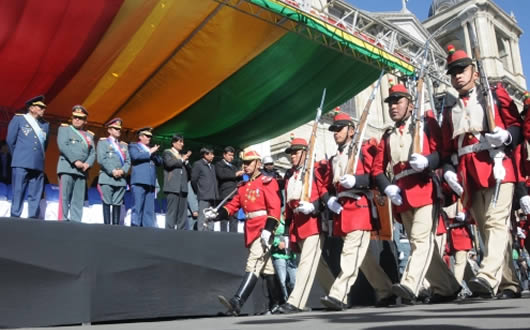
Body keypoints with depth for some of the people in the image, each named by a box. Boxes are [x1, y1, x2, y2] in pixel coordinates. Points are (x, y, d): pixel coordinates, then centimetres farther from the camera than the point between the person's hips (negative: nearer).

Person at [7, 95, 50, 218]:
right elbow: (10, 140, 8)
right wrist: (18, 157, 12)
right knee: (18, 193, -4)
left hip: (38, 165, 4)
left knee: (35, 195, 1)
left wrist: (40, 158, 14)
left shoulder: (45, 124, 18)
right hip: (21, 164, -4)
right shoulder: (18, 119, 7)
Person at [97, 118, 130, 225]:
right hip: (107, 177, -4)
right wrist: (112, 171, -13)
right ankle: (107, 225, -7)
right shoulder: (103, 142, 9)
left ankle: (116, 225, 1)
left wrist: (123, 171, -7)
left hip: (121, 179, 4)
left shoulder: (124, 145, 23)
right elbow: (101, 159, -5)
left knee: (117, 204, 1)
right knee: (107, 203, -7)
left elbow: (128, 161, 13)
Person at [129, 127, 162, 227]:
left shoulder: (151, 149, 27)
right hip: (139, 181, -6)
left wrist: (154, 153, 3)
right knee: (138, 206, -11)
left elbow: (160, 162, 19)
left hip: (151, 182, 6)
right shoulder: (133, 146, 10)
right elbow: (136, 156, -11)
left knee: (149, 209, 1)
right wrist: (149, 152, -3)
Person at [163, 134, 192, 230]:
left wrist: (186, 160, 3)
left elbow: (189, 170, 19)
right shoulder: (167, 152, 9)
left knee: (182, 213, 2)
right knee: (172, 212, -10)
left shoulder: (182, 155, 25)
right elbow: (169, 163, -12)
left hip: (183, 188, 6)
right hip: (173, 187, -6)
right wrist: (182, 160, -1)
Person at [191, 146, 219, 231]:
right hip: (204, 197, -7)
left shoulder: (212, 166, 21)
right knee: (203, 220, -8)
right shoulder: (197, 164, -1)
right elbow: (193, 180, -3)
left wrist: (216, 194, 11)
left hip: (212, 197, 7)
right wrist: (198, 191, 3)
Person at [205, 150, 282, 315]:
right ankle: (276, 304, 22)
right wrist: (217, 215, -6)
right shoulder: (243, 187, 18)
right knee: (267, 268, 13)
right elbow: (233, 205, 11)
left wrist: (268, 229, -22)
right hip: (251, 230, 8)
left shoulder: (267, 182, -5)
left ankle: (237, 302, -21)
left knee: (254, 264, -14)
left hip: (263, 230, -8)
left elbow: (275, 208, -13)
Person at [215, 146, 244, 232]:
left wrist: (240, 174, 5)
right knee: (225, 217, -10)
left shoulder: (233, 167, 28)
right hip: (225, 196, -6)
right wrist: (235, 174, -7)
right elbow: (221, 175, -9)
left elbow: (239, 179, 26)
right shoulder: (219, 164, 9)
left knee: (234, 218, 1)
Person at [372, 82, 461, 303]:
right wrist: (387, 188, -5)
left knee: (422, 239, -16)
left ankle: (410, 285, -22)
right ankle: (447, 288, 19)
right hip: (402, 196, 5)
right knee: (417, 243, 8)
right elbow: (377, 169, 13)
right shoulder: (387, 137, 19)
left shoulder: (426, 123, 8)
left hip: (424, 190, -5)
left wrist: (427, 161, -23)